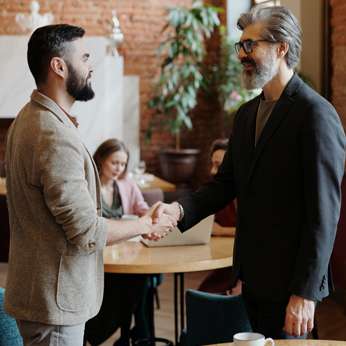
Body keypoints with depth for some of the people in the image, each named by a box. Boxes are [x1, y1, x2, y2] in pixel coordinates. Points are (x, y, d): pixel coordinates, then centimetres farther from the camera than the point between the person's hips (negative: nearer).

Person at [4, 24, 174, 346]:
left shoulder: (29, 118, 8)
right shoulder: (55, 136, -25)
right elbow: (88, 233, -23)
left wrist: (135, 223, 10)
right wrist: (145, 226, -7)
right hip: (54, 299, -10)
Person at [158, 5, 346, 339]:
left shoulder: (316, 114, -14)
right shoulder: (247, 113, 11)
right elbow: (227, 181, 11)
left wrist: (305, 293, -18)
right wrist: (181, 209, -8)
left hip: (289, 281, -7)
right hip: (253, 276, 7)